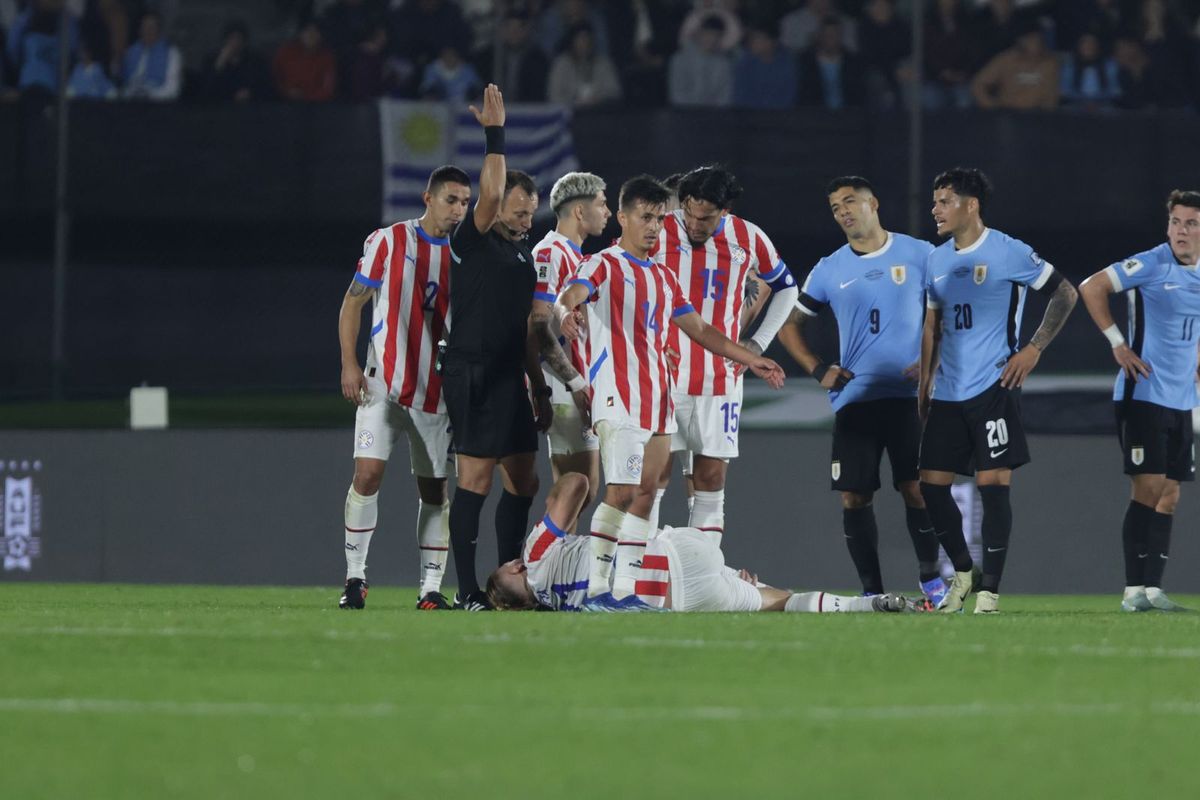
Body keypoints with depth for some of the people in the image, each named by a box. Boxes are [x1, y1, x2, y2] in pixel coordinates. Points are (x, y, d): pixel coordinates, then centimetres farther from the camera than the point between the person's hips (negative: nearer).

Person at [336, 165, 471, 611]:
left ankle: (431, 586, 9)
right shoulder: (388, 242, -1)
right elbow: (353, 303, 3)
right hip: (384, 384, -3)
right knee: (368, 471, -13)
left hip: (437, 388, 3)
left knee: (434, 487, 4)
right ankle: (355, 577, -3)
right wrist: (349, 364, -7)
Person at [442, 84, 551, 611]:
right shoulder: (472, 243, -5)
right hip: (472, 374, -9)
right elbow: (490, 195, -24)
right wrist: (495, 136, -23)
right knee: (476, 477, -10)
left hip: (509, 378, 9)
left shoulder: (524, 255, 18)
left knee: (522, 480, 10)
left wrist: (540, 389, 21)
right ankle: (467, 591, -9)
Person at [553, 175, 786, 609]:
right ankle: (597, 589, -15)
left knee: (646, 493, 5)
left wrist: (751, 360, 25)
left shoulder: (663, 276, 21)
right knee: (621, 491, -16)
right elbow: (570, 295, -23)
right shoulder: (605, 264, -2)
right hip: (618, 393, -8)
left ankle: (624, 590, 8)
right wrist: (566, 312, -47)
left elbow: (699, 329, 29)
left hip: (657, 395, 8)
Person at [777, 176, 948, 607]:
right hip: (854, 399, 2)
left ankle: (931, 580, 7)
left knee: (917, 490, -7)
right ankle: (872, 591, 5)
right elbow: (790, 324, 17)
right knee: (854, 497, -2)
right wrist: (818, 370, 4)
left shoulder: (919, 255, 3)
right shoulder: (829, 271, 8)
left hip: (909, 394, -2)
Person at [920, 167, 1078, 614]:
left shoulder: (1008, 253, -7)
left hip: (993, 388, -6)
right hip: (947, 393, 6)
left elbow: (1065, 294, -2)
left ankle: (989, 591, -5)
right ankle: (962, 572, 22)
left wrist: (1034, 349, -7)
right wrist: (925, 382, 17)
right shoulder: (936, 261, 12)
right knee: (931, 484, 3)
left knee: (992, 484, -9)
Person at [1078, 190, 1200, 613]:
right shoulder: (1152, 265, -11)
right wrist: (1118, 343, -14)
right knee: (1148, 487, -11)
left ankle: (1153, 588, 8)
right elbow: (1091, 288, -13)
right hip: (1143, 397, -7)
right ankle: (1134, 590, -8)